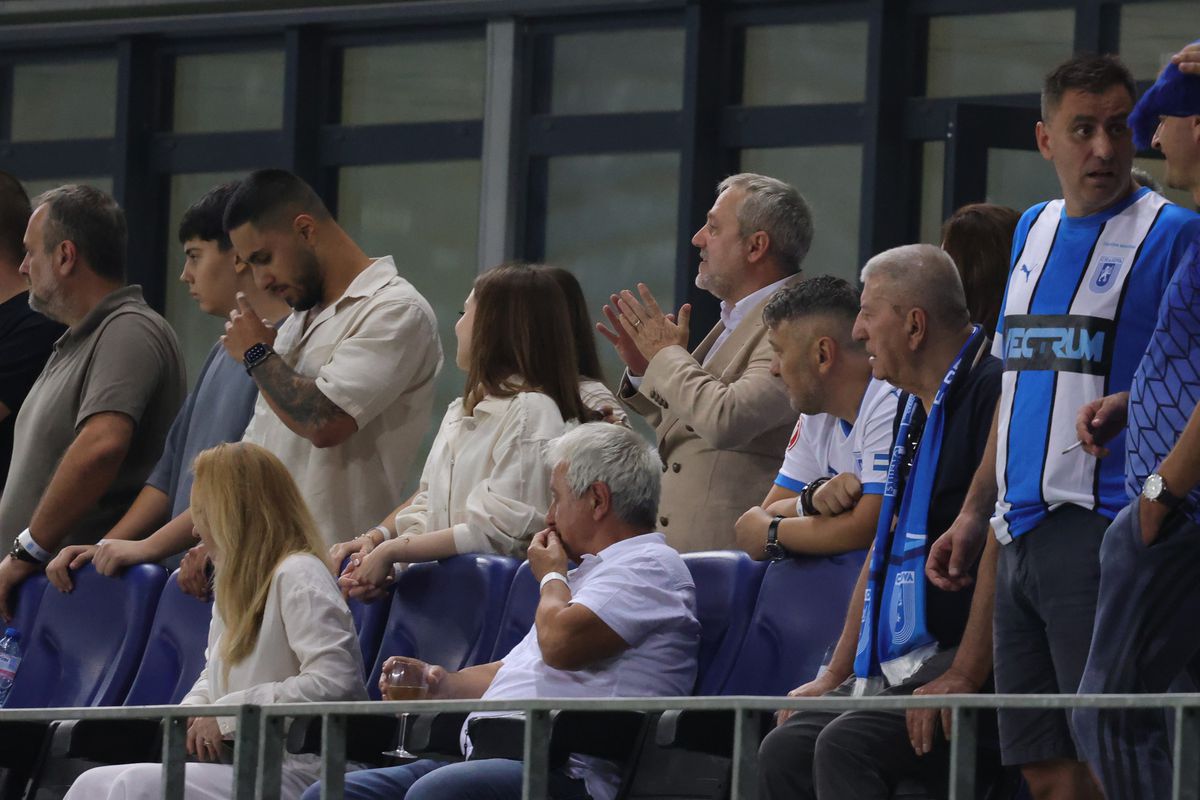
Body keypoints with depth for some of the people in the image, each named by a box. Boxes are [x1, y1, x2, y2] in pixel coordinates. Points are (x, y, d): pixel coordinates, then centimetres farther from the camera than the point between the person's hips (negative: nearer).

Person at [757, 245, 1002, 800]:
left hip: (957, 660, -9)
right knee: (785, 749, -8)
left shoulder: (988, 391, -11)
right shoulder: (915, 409, 21)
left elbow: (1000, 550, -20)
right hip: (894, 669, 9)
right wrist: (834, 677, 20)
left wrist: (964, 677, -25)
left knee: (846, 744, -27)